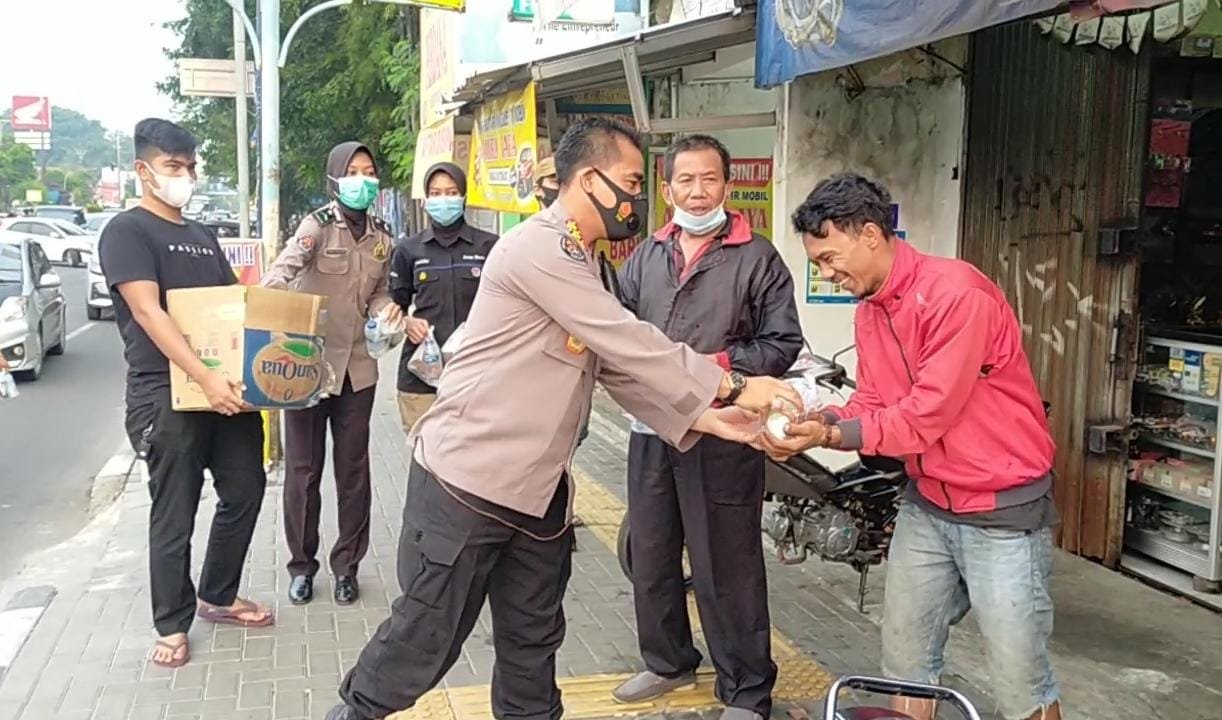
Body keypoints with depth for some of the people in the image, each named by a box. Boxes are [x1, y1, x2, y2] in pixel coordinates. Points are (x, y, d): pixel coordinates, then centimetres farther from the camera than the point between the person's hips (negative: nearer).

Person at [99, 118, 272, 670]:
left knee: (245, 491, 13)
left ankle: (218, 597, 32)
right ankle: (172, 625, 20)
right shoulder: (127, 231, -7)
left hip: (228, 386, 7)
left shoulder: (204, 237, 17)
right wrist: (204, 378, -29)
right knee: (174, 515, 3)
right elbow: (149, 313, -19)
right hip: (166, 394, -7)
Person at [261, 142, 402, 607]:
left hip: (357, 366, 4)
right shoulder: (319, 225, -9)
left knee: (353, 468, 9)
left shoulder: (382, 237, 7)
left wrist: (385, 310, -7)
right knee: (303, 468, 5)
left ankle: (347, 565, 22)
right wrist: (271, 289, -51)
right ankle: (302, 565, 21)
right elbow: (289, 262, -29)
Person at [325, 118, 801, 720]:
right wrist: (732, 387, -15)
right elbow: (633, 346, -21)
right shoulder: (538, 247, -17)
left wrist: (705, 418, 0)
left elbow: (620, 369, 10)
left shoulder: (577, 263, 14)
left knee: (532, 643, 14)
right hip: (467, 482, -9)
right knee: (427, 636, 5)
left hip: (538, 491, 9)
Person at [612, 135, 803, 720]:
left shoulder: (757, 258, -3)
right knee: (651, 557, 17)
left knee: (727, 568, 1)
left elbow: (782, 344, -6)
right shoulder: (646, 257, 12)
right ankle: (668, 662, 38)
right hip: (651, 428, 6)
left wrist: (717, 364, -17)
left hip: (722, 433, -5)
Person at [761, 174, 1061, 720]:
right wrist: (822, 420, -14)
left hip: (1003, 507, -8)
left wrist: (831, 437, -25)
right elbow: (872, 403, 6)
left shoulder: (956, 292, -22)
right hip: (925, 505, 8)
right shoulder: (869, 311, 5)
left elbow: (928, 414, -25)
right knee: (904, 656, 15)